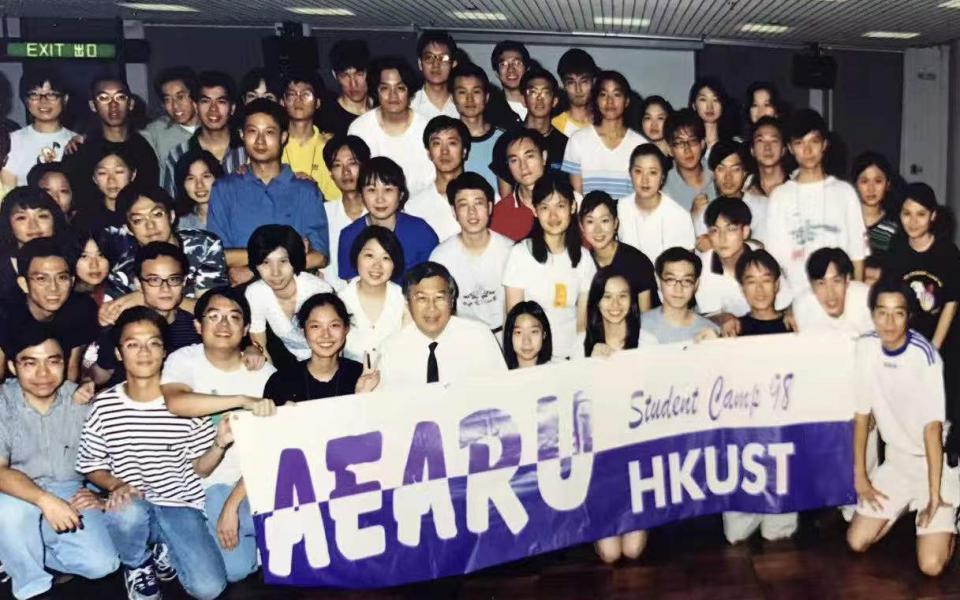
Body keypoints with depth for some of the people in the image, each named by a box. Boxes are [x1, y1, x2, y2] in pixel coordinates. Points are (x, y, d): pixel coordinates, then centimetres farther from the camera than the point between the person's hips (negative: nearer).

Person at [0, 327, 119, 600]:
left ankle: (25, 553, 7)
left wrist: (101, 493, -16)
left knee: (101, 564, -19)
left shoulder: (81, 400, -5)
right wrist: (45, 500, -35)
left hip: (71, 493, 1)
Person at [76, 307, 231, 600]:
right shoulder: (104, 406, -3)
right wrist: (116, 485, -15)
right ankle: (137, 565, -2)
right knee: (125, 511, -39)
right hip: (132, 504, 0)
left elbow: (200, 468, 3)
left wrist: (220, 444, -17)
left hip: (180, 505, 0)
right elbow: (91, 466, 6)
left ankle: (166, 549, 14)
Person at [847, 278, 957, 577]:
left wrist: (934, 494, -19)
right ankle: (906, 507, 26)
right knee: (857, 542, 0)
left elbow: (932, 427, -21)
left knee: (931, 565, -12)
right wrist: (860, 476, 1)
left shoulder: (924, 355, -24)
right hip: (897, 459, 4)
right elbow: (862, 414, -2)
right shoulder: (865, 348, -10)